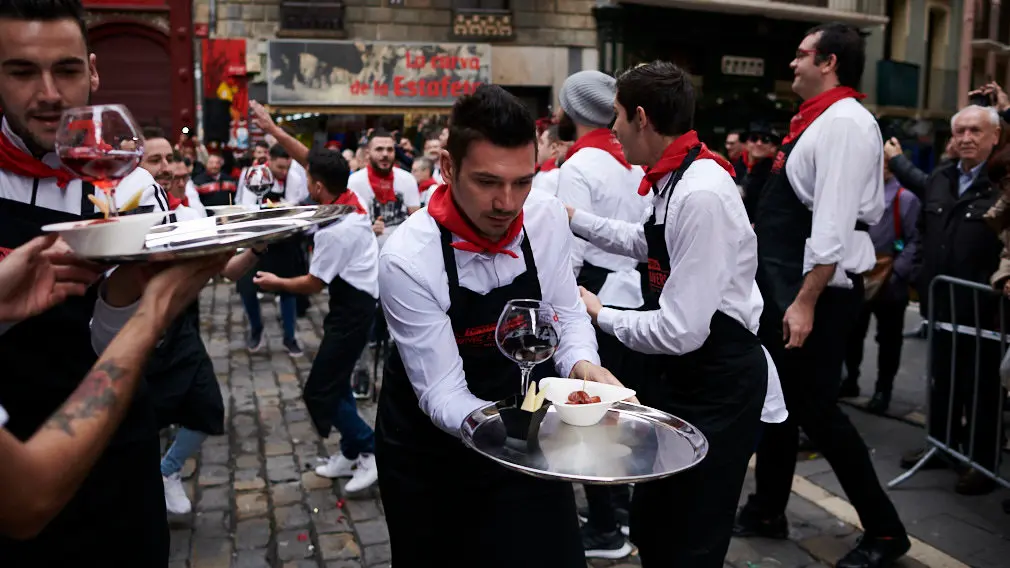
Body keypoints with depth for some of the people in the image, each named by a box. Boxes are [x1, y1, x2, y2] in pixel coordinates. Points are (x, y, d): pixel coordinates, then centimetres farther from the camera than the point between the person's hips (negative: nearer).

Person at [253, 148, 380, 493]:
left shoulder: (334, 230, -27)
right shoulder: (349, 201, 0)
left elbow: (314, 284, -17)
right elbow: (313, 161, 17)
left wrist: (276, 283, 0)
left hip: (352, 308, -10)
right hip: (354, 301, 10)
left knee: (321, 390, -4)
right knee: (334, 382, 19)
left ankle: (372, 451, 5)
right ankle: (351, 454, 30)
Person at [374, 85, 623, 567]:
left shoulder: (547, 216, -13)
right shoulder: (407, 259, -26)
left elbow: (567, 313, -1)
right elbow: (442, 394, -23)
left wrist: (582, 366, -23)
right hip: (429, 446, -2)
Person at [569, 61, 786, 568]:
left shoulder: (700, 194, -28)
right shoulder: (676, 179, 0)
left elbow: (680, 331, -29)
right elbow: (646, 243, 23)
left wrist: (600, 315, -12)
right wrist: (574, 218, 23)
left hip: (717, 387, -9)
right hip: (680, 374, 9)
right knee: (650, 524, 23)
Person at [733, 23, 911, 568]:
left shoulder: (845, 122, -16)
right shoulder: (816, 120, 14)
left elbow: (834, 223, -24)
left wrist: (806, 302, -26)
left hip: (817, 288, -10)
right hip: (784, 283, 10)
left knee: (814, 406, -1)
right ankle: (767, 511, 32)